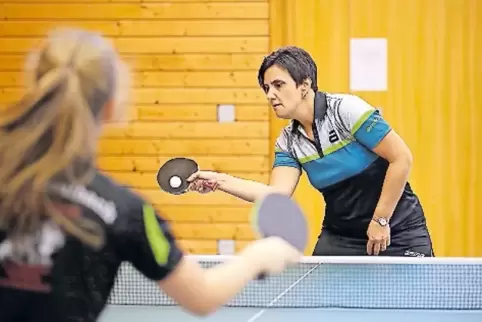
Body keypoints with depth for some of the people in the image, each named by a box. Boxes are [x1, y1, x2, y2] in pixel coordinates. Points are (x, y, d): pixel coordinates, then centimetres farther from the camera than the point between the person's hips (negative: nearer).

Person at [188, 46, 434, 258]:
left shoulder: (347, 109, -17)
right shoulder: (289, 142, 1)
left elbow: (401, 158, -17)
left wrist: (380, 220, -16)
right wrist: (220, 181, -22)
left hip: (398, 234, -5)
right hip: (340, 238, 5)